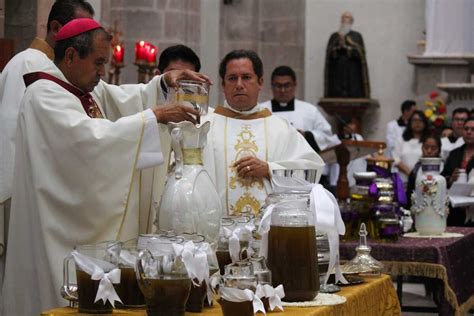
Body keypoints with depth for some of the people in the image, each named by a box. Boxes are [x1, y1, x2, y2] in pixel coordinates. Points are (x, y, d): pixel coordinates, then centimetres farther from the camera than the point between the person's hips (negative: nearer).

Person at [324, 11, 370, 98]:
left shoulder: (357, 36, 8)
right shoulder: (334, 36, 13)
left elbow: (360, 53, -4)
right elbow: (329, 54, 1)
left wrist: (346, 47, -12)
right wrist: (339, 46, -15)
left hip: (353, 74, -1)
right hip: (337, 74, 1)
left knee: (354, 96, -8)